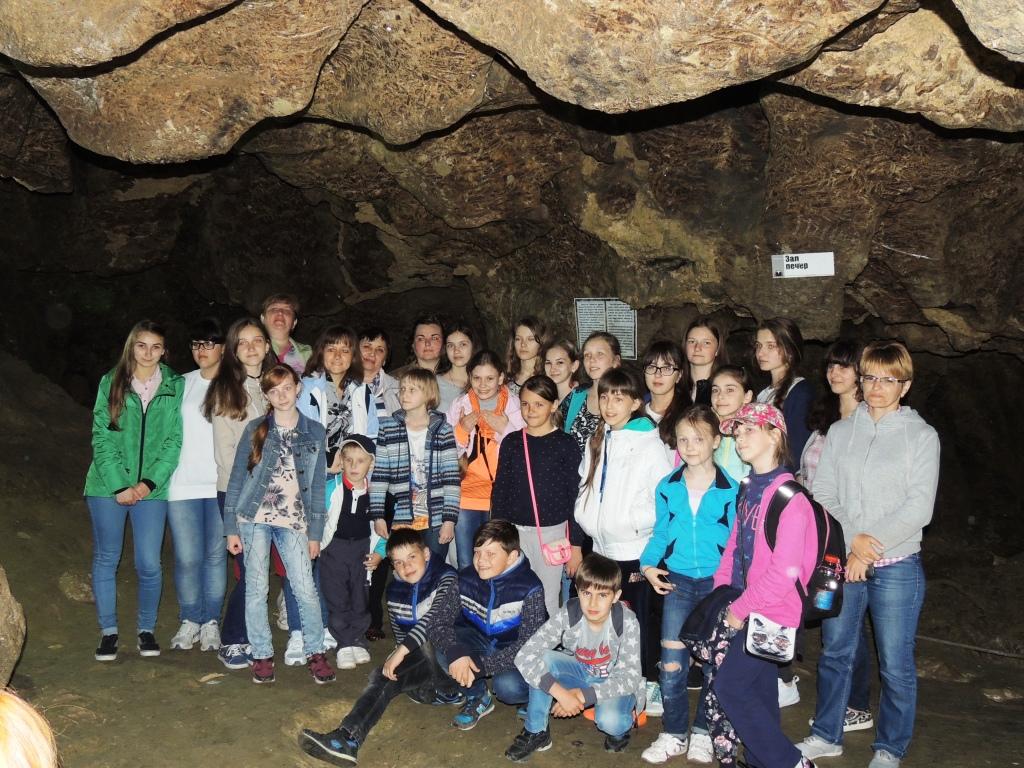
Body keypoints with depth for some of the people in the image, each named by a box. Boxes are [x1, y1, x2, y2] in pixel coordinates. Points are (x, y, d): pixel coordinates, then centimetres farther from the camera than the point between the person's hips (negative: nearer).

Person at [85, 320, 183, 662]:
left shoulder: (175, 386, 1)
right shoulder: (110, 383, 2)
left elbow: (174, 441, -1)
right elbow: (101, 438, -3)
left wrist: (149, 482, -11)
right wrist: (119, 485, -11)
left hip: (152, 488, 0)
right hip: (109, 486, 1)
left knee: (149, 563, -1)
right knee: (106, 559, 7)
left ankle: (146, 629, 19)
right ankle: (108, 631, 21)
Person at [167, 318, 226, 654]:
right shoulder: (183, 383, 9)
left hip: (220, 484, -1)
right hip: (182, 483, 1)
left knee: (215, 555, 5)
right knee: (187, 558, 1)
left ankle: (211, 622, 18)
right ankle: (190, 620, 18)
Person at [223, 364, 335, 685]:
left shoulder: (315, 432, 5)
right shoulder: (255, 429, 2)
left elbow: (317, 486, 8)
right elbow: (237, 479, 4)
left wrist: (315, 532, 5)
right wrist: (231, 528, 0)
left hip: (293, 521, 0)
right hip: (254, 517, 0)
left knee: (306, 589, -6)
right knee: (256, 588, 2)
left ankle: (315, 653, 8)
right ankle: (262, 656, 15)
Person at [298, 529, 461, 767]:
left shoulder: (446, 578, -11)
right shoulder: (395, 591, 8)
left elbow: (434, 617, -29)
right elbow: (400, 635, 14)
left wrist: (403, 651, -38)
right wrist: (399, 659, -6)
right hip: (419, 662, 7)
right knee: (383, 676, -17)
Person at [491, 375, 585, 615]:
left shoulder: (565, 444, -3)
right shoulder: (511, 442, 6)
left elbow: (575, 497, -3)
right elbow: (499, 491, 10)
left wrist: (576, 544, -4)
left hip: (553, 532, -3)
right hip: (515, 532, 3)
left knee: (548, 599, 3)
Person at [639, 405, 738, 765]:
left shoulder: (731, 489, -8)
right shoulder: (667, 487, 0)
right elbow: (660, 533, 9)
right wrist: (648, 564, -6)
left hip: (716, 583, -1)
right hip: (677, 582, 2)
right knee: (671, 663, 2)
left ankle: (703, 732, 27)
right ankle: (673, 733, 18)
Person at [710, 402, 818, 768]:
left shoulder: (789, 497, -19)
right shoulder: (748, 488, 8)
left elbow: (785, 570, -22)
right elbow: (735, 545, 13)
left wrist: (739, 610, -15)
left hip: (774, 612, -8)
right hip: (749, 610, 8)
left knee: (729, 685, -6)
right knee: (759, 688, 15)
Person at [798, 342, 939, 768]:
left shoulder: (921, 436, -3)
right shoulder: (840, 432, 7)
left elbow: (919, 508, -9)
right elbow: (822, 496, 3)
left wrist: (870, 548, -13)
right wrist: (853, 539, -12)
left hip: (896, 568, -3)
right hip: (841, 564, 3)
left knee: (895, 664, 4)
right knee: (835, 653, 14)